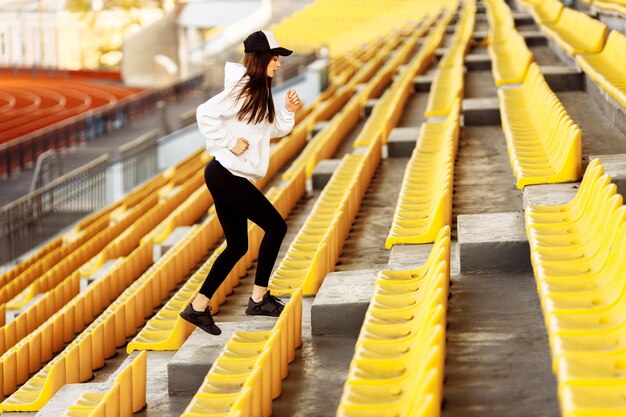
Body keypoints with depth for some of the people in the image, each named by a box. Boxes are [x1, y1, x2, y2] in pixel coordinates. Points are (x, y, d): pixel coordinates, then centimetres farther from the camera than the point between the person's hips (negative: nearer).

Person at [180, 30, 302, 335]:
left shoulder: (260, 92, 15)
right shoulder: (243, 90, -16)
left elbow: (274, 130, 22)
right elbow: (206, 113, -25)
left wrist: (288, 111, 6)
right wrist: (230, 142, -20)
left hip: (230, 178, 10)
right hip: (226, 175, -10)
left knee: (237, 246, 11)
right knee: (275, 226, -3)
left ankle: (198, 307, 13)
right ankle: (259, 299, 5)